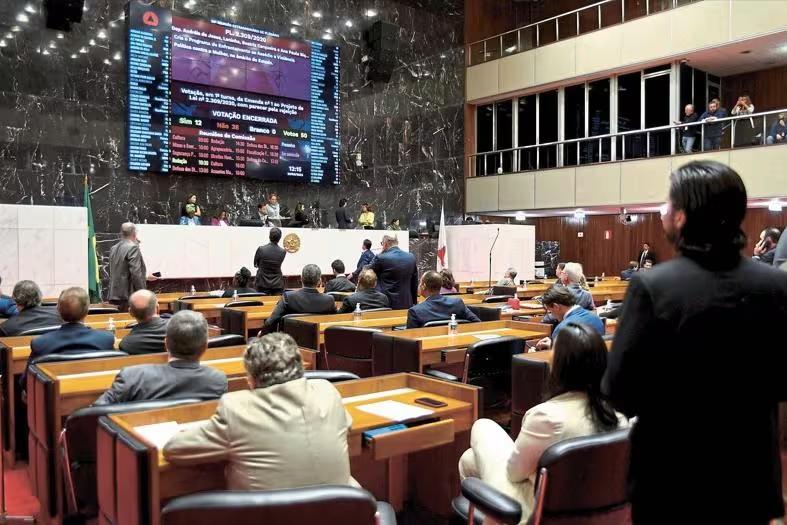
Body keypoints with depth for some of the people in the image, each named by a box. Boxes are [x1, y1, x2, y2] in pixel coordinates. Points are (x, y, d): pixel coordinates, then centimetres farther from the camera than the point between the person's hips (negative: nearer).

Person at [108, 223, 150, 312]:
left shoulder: (114, 249, 13)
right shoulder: (133, 248, -13)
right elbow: (135, 273, -19)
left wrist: (145, 277, 25)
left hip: (116, 294, 8)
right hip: (129, 295, -8)